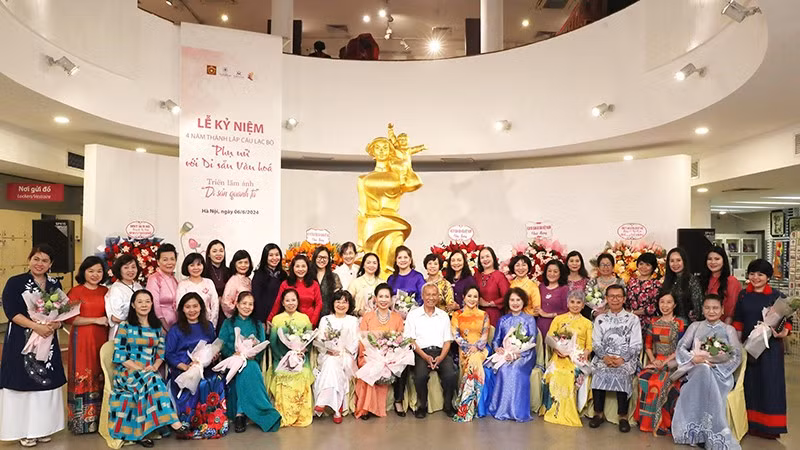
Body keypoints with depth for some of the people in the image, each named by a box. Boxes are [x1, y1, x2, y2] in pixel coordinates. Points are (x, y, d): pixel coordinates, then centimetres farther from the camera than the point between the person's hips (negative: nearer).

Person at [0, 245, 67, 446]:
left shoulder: (55, 284, 8)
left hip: (48, 340, 4)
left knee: (46, 382, 7)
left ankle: (42, 427, 20)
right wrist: (36, 326, -22)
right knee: (24, 382, 0)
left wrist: (54, 325, -14)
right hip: (22, 341, -4)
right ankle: (24, 430, 13)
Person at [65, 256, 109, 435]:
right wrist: (96, 320, -14)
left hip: (102, 338, 4)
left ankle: (99, 418, 20)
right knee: (83, 378, -1)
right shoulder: (75, 291, -4)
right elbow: (69, 318, -11)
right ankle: (82, 421, 11)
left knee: (100, 378, 8)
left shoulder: (105, 291, 10)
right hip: (82, 339, -4)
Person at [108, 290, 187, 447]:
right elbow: (119, 355, -7)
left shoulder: (158, 327, 13)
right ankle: (173, 422, -37)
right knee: (153, 382, -32)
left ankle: (140, 433, -23)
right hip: (127, 371, -4)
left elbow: (161, 352, 12)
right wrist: (140, 369, -17)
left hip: (150, 372, 4)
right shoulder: (125, 326, 0)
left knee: (152, 384, -30)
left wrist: (154, 367, -9)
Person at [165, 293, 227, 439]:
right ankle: (188, 427, -17)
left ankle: (216, 424, -14)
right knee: (200, 385, -32)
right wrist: (185, 366, -15)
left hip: (206, 368, 3)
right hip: (181, 370, -3)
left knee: (216, 382, -27)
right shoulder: (175, 330, 7)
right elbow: (169, 354, 0)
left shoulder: (208, 326, 18)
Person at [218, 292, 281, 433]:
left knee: (249, 369, -35)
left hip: (252, 362, 1)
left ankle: (240, 413, -34)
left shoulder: (258, 325, 18)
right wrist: (236, 354, -16)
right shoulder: (228, 323, 13)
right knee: (247, 370, -35)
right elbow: (221, 345, 1)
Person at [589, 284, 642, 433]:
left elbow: (636, 345, 2)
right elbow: (596, 343, 8)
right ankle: (599, 413, -14)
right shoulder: (600, 319, 16)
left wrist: (622, 359, -14)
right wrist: (605, 357, -11)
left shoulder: (633, 319, 9)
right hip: (603, 358, 2)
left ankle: (623, 416, -19)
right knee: (599, 373, -28)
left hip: (626, 359, -2)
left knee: (621, 374, -32)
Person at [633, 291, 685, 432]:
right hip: (655, 361, 3)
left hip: (672, 362, -3)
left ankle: (655, 422, -14)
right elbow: (648, 345, 15)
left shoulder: (680, 323, 2)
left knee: (656, 382, -31)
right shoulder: (653, 322, 15)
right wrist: (653, 360, -3)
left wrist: (665, 362, -13)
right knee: (643, 378, -28)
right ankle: (644, 420, -15)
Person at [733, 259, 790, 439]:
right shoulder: (743, 295, 6)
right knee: (750, 382, 8)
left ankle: (770, 426, 12)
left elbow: (787, 319, -3)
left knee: (769, 382, 1)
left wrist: (784, 332, -23)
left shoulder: (777, 296, -4)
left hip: (770, 345, -3)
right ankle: (752, 423, 19)